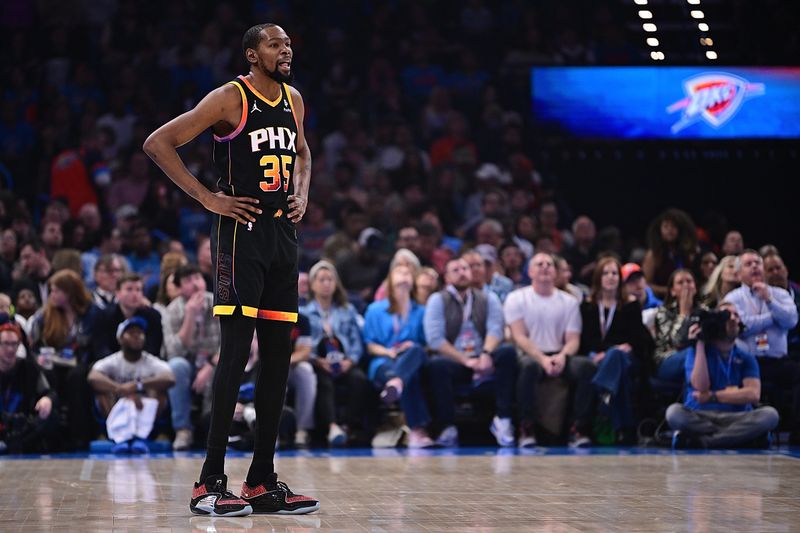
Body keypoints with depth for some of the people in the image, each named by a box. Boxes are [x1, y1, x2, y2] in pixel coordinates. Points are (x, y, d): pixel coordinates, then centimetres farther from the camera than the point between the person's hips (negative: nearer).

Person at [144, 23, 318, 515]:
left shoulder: (293, 100, 13)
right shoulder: (230, 99, -8)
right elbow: (158, 143, -10)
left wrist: (302, 194, 12)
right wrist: (207, 198, -12)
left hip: (283, 234, 7)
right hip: (241, 230, -7)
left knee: (278, 356, 6)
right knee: (236, 351, -13)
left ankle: (263, 482, 12)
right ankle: (211, 483, -9)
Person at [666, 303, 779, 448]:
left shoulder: (746, 359, 14)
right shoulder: (697, 351, 10)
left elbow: (753, 395, -2)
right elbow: (701, 387, -8)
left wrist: (712, 396, -5)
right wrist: (700, 344, -6)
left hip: (735, 418, 2)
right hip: (699, 417, -2)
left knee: (769, 414, -29)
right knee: (674, 412, -34)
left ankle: (701, 441, -30)